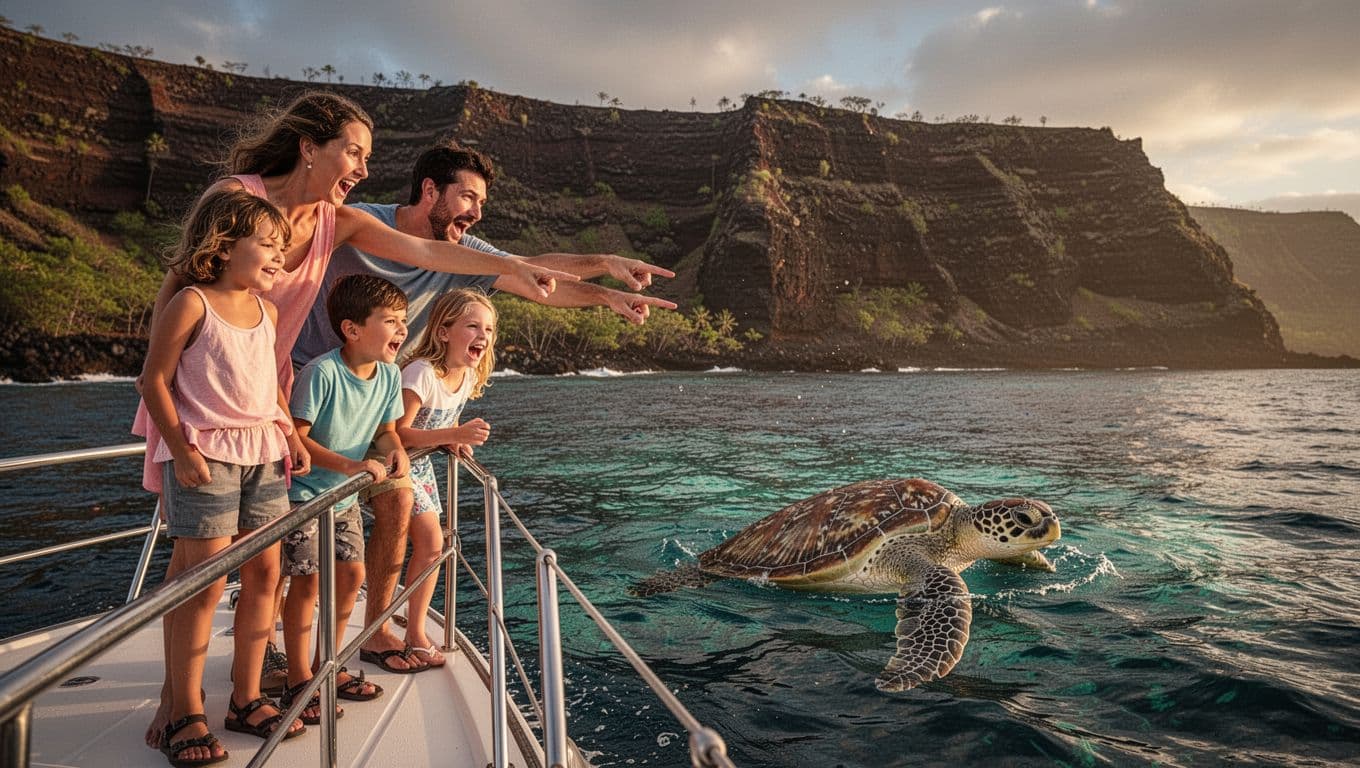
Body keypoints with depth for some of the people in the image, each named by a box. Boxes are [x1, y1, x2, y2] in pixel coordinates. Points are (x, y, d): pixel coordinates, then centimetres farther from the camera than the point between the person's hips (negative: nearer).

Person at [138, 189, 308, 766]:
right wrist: (182, 450, -14)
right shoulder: (192, 304, -7)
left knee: (264, 573, 7)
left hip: (263, 453, 7)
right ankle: (185, 714, 10)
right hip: (205, 455, -6)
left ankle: (246, 699, 20)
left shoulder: (268, 311, 12)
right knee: (206, 582, -5)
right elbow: (155, 380, -7)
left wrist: (291, 436, 9)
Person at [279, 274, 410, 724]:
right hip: (304, 492, -7)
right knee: (307, 583, -3)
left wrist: (396, 451, -18)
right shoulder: (322, 372, -26)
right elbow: (296, 436, -24)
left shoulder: (389, 374, -6)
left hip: (344, 496, 7)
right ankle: (299, 682, 14)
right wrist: (350, 465, -32)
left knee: (351, 576, 10)